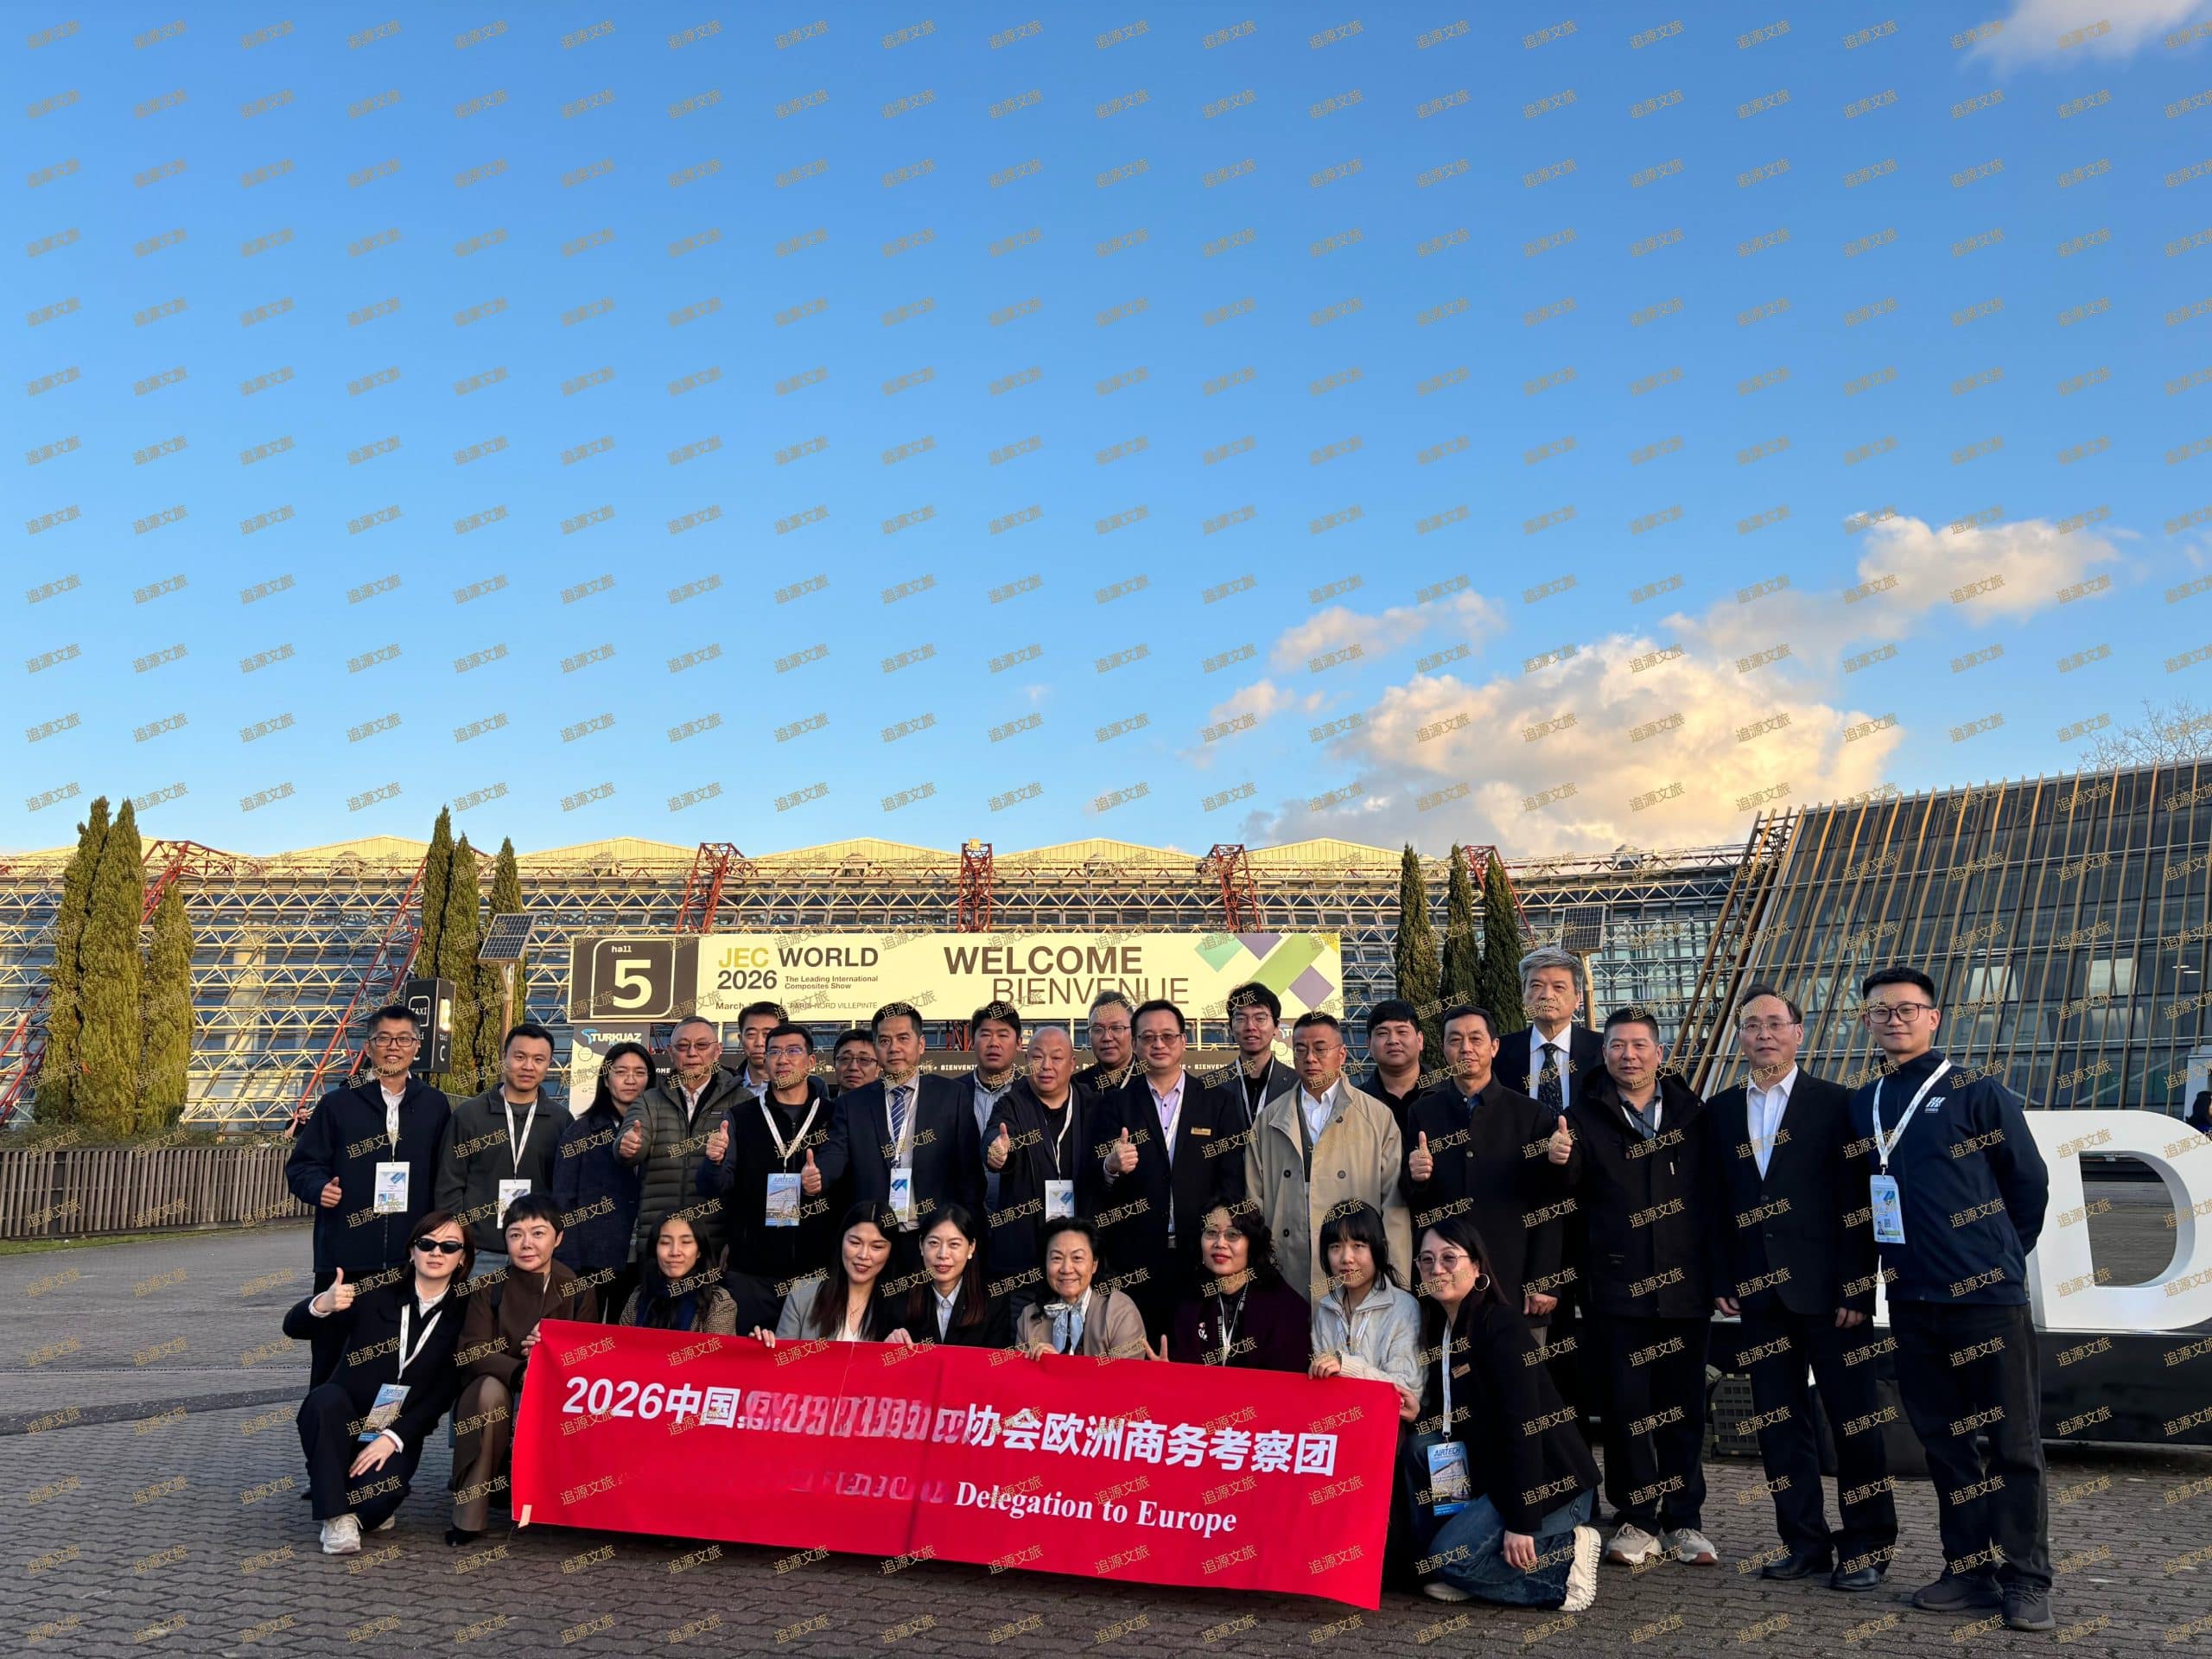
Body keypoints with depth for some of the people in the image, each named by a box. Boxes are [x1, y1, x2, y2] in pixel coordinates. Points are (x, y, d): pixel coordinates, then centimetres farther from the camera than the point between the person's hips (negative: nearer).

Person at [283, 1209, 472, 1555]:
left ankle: (366, 1505, 11)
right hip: (344, 1422, 1)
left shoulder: (461, 1318, -1)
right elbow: (294, 1328, -8)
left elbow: (442, 1395, -5)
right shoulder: (377, 1295, -2)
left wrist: (392, 1438, -18)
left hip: (399, 1436, 0)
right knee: (326, 1398, -32)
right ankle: (337, 1516, -19)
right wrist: (322, 1305, -31)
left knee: (373, 1505, -28)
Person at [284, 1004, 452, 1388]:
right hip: (344, 1257, -1)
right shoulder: (338, 1104, 5)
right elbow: (302, 1164, 7)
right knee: (332, 1359, 5)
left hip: (412, 1258, 1)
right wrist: (319, 1188, -14)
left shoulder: (435, 1106, 8)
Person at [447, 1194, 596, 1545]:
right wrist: (521, 1373, -33)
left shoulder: (578, 1290, -3)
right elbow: (473, 1351, -15)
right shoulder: (489, 1288, -4)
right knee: (491, 1388, -34)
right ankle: (470, 1514, -27)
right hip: (495, 1396, 0)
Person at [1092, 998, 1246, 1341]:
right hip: (1135, 1258, 0)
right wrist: (1111, 1168, -21)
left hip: (1202, 1253, 0)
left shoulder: (1218, 1102, 6)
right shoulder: (1116, 1104, 6)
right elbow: (1095, 1184, 1)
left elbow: (1233, 1178, 3)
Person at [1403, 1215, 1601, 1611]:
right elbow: (1448, 1416, 11)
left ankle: (1567, 1555, -2)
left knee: (1451, 1557, -18)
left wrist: (1521, 1522, -25)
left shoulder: (1502, 1325, -19)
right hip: (1492, 1471, 8)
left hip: (1552, 1481, -8)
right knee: (1420, 1446, -10)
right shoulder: (1440, 1327, 6)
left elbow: (1524, 1424, -24)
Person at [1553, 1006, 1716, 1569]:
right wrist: (1559, 1160, -27)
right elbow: (1568, 1195, -5)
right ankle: (1637, 1521, 16)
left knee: (1684, 1408, 10)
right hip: (1618, 1289, -1)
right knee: (1626, 1407, 4)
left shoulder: (1691, 1112, 6)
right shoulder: (1585, 1116, 2)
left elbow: (1713, 1195, 7)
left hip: (1684, 1288, 1)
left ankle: (1683, 1521, 22)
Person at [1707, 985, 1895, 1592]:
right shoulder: (1720, 1110, 9)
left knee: (1854, 1421, 4)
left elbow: (1857, 1201, -6)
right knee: (1779, 1422, 10)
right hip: (1758, 1291, 4)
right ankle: (1805, 1542, 21)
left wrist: (1857, 1287, -11)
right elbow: (1715, 1203, 10)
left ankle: (1867, 1546, 17)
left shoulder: (1837, 1104, -3)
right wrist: (1721, 1280, 4)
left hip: (1827, 1289, -4)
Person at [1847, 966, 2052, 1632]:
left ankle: (2026, 1579, 14)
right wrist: (1859, 1280, 14)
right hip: (1911, 1303, 5)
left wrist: (1998, 1257, 7)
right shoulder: (1861, 1106, 9)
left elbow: (2030, 1182, 0)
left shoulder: (1978, 1094, -4)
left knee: (2014, 1443, 3)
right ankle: (1970, 1571, 21)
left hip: (1988, 1298, -4)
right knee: (1943, 1443, 11)